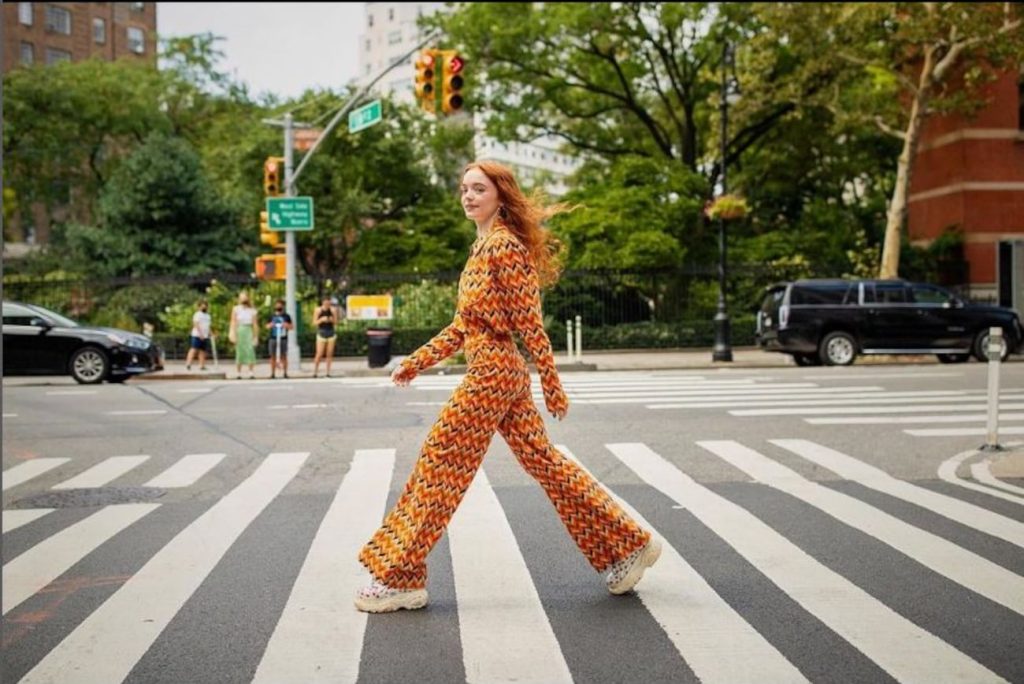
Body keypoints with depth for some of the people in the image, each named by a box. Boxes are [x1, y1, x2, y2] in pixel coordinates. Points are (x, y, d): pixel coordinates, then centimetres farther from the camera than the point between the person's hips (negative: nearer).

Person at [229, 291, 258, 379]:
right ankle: (239, 373, 6)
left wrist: (256, 336, 6)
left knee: (250, 351, -12)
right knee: (239, 352, 0)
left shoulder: (252, 310, 9)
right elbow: (233, 323, 1)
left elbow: (255, 324, 9)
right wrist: (233, 335, -8)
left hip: (249, 331, 0)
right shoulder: (236, 309, 6)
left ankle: (252, 372, -11)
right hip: (239, 330, 0)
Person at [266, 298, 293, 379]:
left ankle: (285, 373, 3)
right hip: (273, 338, 2)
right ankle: (273, 373, 5)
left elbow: (291, 327, 7)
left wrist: (287, 325, -13)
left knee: (283, 356, -2)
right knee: (273, 356, 1)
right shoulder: (272, 316, 13)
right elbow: (267, 326, 18)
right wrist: (270, 326, -4)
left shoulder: (286, 316, 7)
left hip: (283, 338, -2)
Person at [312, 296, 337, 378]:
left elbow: (336, 322, 4)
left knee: (329, 354, 1)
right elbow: (315, 322, -4)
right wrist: (322, 319, -20)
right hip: (321, 333, -3)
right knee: (319, 354, -7)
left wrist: (332, 319, -15)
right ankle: (315, 372, 2)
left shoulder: (332, 310, 3)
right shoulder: (318, 311, -4)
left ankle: (328, 373, 5)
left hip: (331, 333, 3)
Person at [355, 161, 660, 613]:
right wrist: (416, 362, 18)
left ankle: (401, 576, 8)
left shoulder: (504, 245, -12)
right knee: (543, 462, 12)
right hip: (500, 372, 10)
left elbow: (529, 321, -14)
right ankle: (625, 546, 20)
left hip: (492, 371, -10)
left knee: (440, 464, -3)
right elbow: (463, 325, 19)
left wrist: (552, 387, -14)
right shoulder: (482, 247, 16)